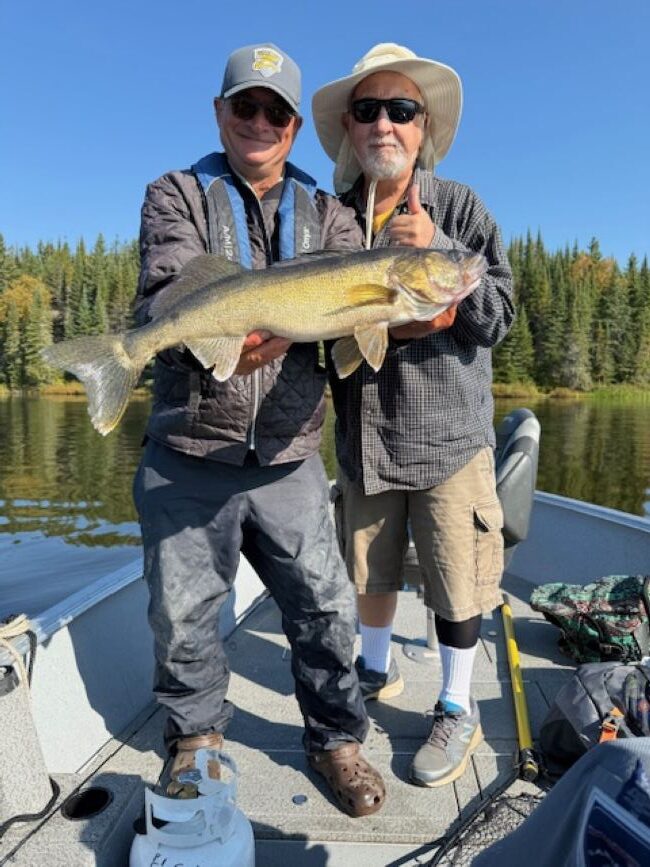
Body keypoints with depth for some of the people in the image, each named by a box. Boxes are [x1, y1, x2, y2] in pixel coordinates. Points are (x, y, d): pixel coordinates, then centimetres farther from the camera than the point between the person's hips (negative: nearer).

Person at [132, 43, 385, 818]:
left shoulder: (326, 215, 12)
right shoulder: (177, 196, 6)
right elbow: (166, 295, -11)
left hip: (288, 458, 2)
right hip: (188, 456, -1)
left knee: (324, 605, 6)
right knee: (181, 610, 10)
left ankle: (336, 739, 30)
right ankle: (196, 737, 36)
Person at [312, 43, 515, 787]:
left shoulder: (459, 206, -3)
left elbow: (498, 315, -8)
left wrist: (436, 249, -21)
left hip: (449, 434, -2)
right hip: (363, 437, 3)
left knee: (455, 583, 7)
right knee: (369, 571, 18)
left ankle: (457, 709, 30)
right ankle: (376, 670, 44)